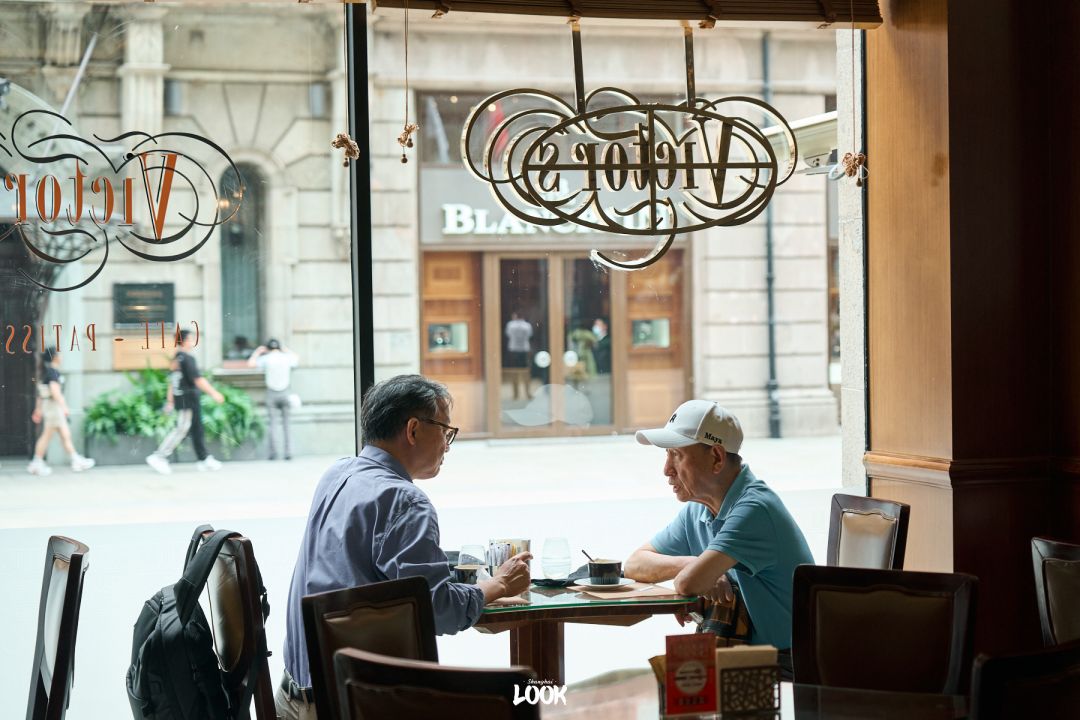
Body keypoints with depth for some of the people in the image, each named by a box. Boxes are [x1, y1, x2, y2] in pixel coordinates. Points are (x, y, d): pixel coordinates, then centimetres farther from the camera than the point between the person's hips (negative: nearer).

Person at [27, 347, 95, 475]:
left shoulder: (46, 372, 15)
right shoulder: (53, 372, -14)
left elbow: (40, 393, 18)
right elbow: (54, 391, -24)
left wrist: (38, 410, 21)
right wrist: (64, 406, -24)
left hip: (48, 406, 10)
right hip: (53, 406, -10)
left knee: (65, 435, 10)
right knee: (47, 435, -4)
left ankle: (76, 461, 11)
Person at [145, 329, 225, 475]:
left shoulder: (176, 359, 14)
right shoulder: (187, 358, -15)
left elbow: (171, 381, 17)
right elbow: (198, 379, -20)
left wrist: (170, 401, 21)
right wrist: (214, 393, -17)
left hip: (179, 397, 10)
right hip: (189, 398, -10)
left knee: (197, 430, 10)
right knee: (182, 429, -8)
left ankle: (205, 459, 12)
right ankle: (159, 456, -8)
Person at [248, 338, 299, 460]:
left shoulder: (266, 358, -5)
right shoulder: (287, 358, 2)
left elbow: (250, 363, 1)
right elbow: (296, 357, 24)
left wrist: (258, 352, 14)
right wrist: (285, 349, 31)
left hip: (271, 393, -2)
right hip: (284, 393, 2)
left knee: (270, 423, 5)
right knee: (286, 423, 7)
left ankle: (273, 452, -1)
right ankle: (288, 452, 2)